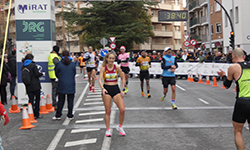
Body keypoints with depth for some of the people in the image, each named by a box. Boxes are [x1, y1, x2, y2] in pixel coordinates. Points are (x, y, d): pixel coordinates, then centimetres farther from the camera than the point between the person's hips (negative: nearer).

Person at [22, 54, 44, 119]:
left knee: (31, 99, 9)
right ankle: (36, 114, 9)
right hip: (35, 85, -5)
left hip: (28, 86, 5)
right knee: (37, 99, 7)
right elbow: (37, 74, -15)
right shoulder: (33, 65, -13)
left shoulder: (23, 66, 5)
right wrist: (41, 74, 6)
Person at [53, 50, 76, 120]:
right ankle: (70, 116, 11)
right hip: (71, 85, 0)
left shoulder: (59, 64, -7)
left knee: (61, 100, 9)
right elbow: (74, 73, 8)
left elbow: (56, 74, 4)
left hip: (62, 85, 0)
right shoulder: (72, 64, -3)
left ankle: (58, 115, 13)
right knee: (70, 100, 7)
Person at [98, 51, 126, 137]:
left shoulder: (117, 68, 0)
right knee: (108, 111, 2)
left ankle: (120, 127, 13)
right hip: (106, 89, -1)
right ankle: (108, 130, 15)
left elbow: (123, 78, 9)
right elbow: (100, 80, -12)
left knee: (122, 109, -9)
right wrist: (102, 88, -30)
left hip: (116, 89, 2)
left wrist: (123, 90, 2)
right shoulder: (103, 68, -4)